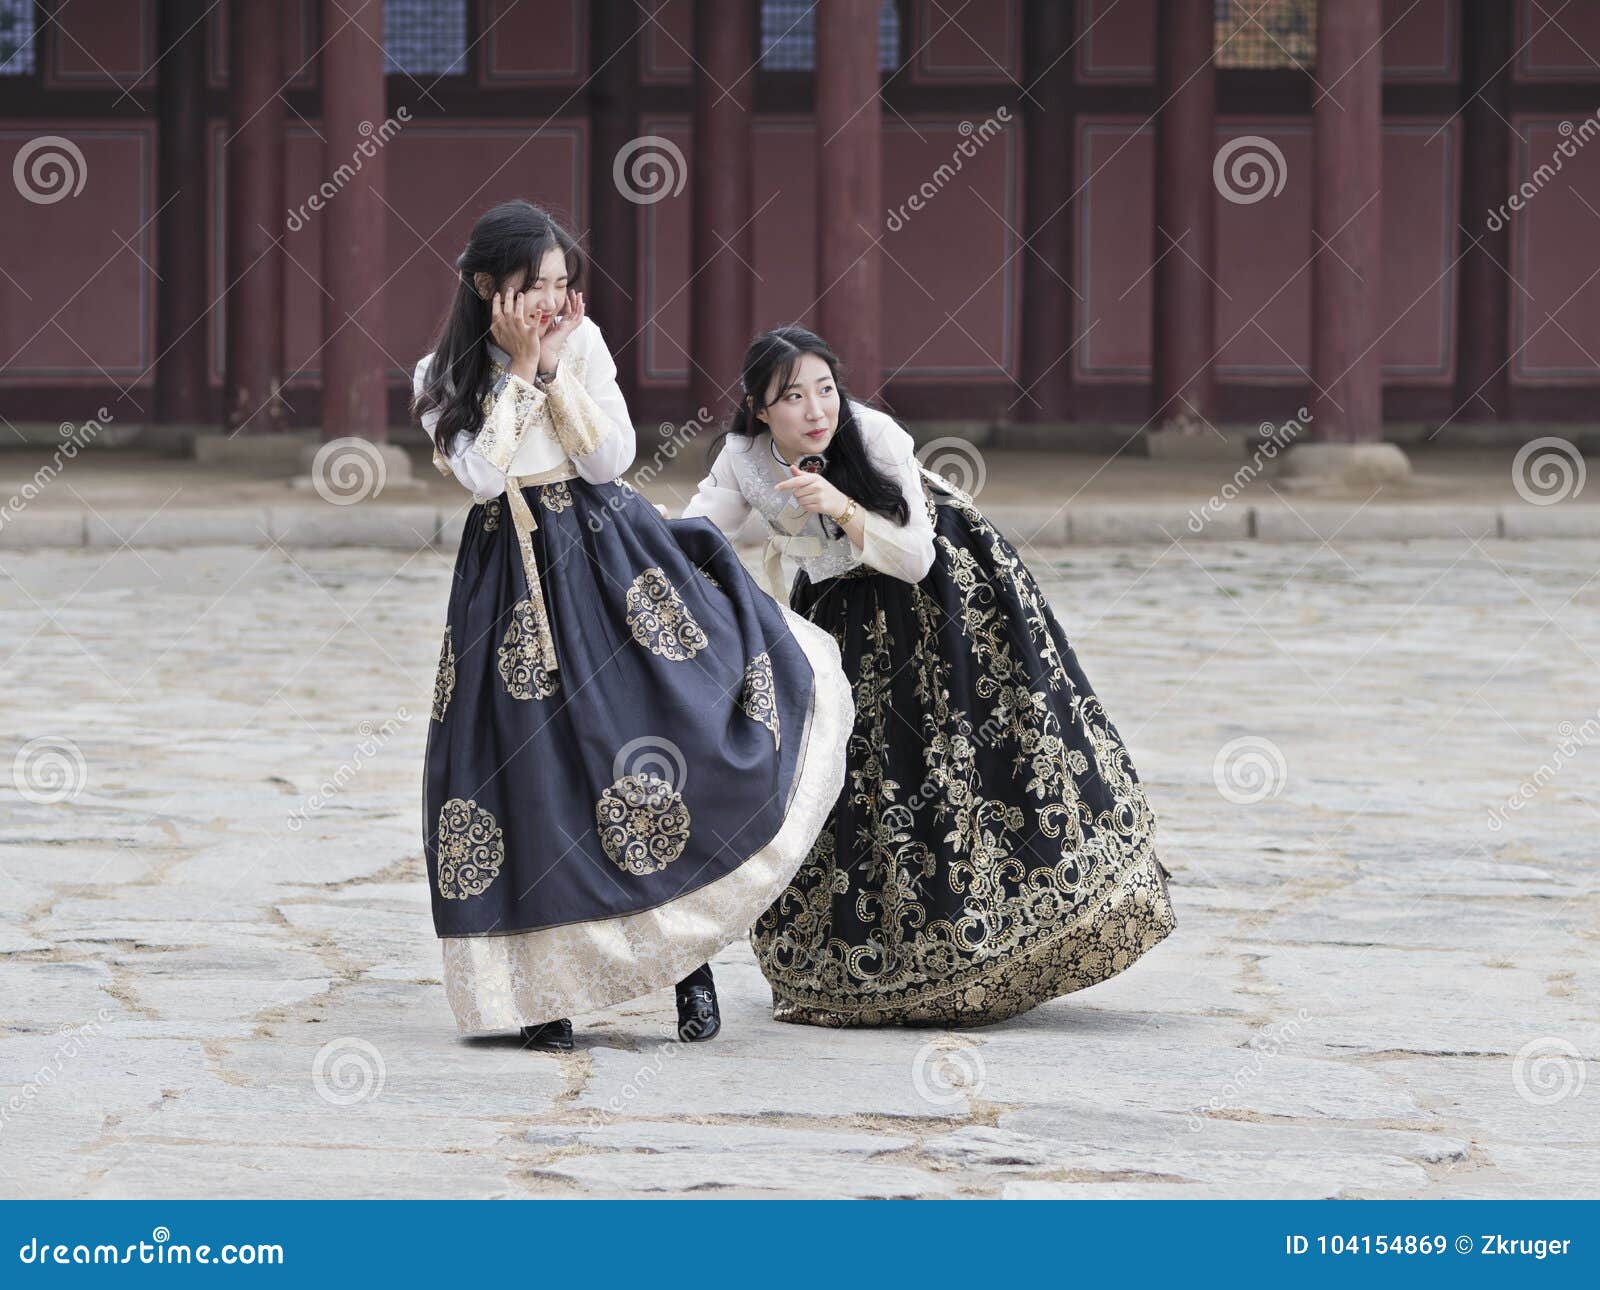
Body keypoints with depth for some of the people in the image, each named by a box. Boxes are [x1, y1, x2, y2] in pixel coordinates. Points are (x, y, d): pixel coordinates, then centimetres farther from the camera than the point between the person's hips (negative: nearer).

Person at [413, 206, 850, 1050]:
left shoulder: (582, 342, 4)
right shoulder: (442, 379, 0)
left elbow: (612, 456, -4)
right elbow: (484, 473, -14)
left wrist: (557, 367, -10)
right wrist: (519, 368, -13)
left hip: (607, 561, 1)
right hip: (512, 579, -1)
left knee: (678, 733, -10)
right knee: (530, 768, -5)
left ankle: (691, 956, 0)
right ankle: (543, 991, 3)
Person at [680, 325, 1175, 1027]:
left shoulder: (876, 436, -26)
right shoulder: (743, 461, -16)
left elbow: (913, 560, -25)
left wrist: (842, 508, -40)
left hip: (940, 590, -3)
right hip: (843, 613, 3)